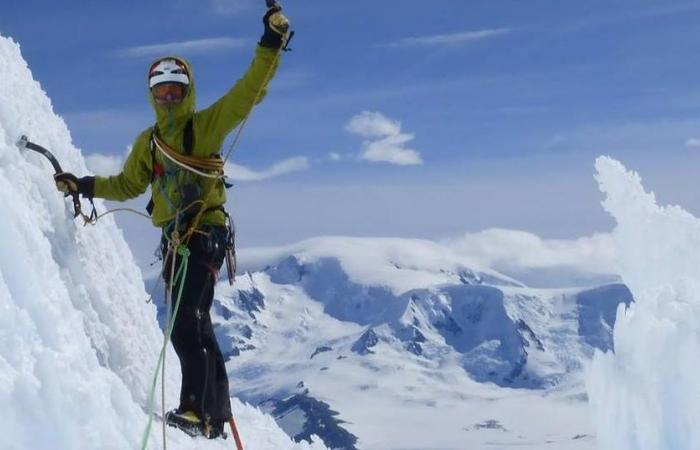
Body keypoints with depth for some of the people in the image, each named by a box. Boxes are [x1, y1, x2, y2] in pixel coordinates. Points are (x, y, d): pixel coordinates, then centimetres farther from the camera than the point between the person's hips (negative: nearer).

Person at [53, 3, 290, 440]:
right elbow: (128, 185, 28)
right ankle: (216, 413, 21)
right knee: (197, 325, 12)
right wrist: (84, 185, 18)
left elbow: (250, 90, -9)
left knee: (186, 322, -21)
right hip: (177, 238, 7)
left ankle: (196, 409, -22)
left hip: (205, 233, -7)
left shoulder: (207, 124, 1)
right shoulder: (148, 141, 18)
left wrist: (272, 43, -19)